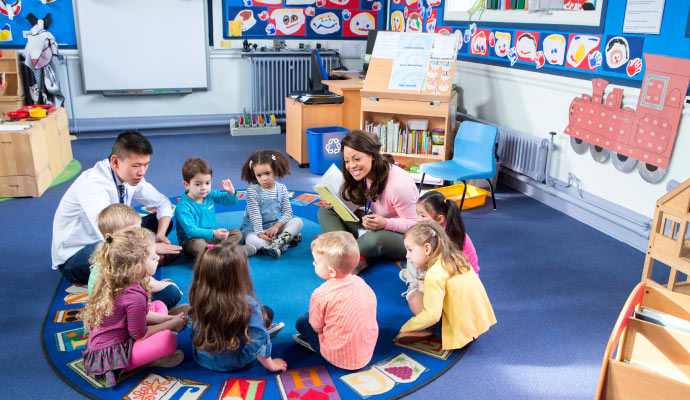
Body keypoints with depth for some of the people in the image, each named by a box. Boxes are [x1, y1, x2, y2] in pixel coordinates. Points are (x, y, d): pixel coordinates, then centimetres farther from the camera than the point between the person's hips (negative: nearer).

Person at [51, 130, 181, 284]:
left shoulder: (132, 176, -7)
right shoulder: (93, 184, -30)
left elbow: (163, 203, 4)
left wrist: (160, 235, -14)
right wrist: (153, 247, -28)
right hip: (73, 259, -8)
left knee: (162, 219, -2)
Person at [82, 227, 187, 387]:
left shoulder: (112, 283, 1)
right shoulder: (135, 296, -29)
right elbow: (139, 334, -17)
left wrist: (169, 319, 7)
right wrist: (171, 324, -4)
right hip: (110, 358, -10)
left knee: (160, 306, 17)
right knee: (169, 338, -30)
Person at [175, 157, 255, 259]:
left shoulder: (210, 195, 1)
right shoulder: (183, 206, -21)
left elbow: (231, 201, 13)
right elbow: (191, 230, -29)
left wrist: (231, 192, -11)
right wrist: (213, 233, -43)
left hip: (211, 236, 7)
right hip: (191, 241, -7)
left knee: (237, 233, -4)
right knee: (198, 245, -40)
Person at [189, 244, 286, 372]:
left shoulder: (199, 298, -19)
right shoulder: (248, 305, -31)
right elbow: (258, 342, -24)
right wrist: (270, 365, -6)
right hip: (234, 364, -4)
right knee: (267, 311, 12)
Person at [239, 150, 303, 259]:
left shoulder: (281, 189, -1)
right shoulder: (252, 190, -12)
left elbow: (287, 212, -1)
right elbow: (255, 215, -16)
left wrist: (276, 226, -17)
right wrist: (260, 233, -25)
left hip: (274, 226, 4)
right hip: (254, 228, -4)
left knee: (298, 221, -16)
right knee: (251, 240, -37)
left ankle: (276, 243, -31)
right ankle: (287, 239, -29)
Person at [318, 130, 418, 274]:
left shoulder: (398, 183, -27)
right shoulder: (361, 176, -4)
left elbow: (415, 224, -21)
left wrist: (385, 224, -38)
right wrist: (334, 203, -11)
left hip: (403, 237, -8)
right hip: (373, 226, 8)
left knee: (374, 239, -43)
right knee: (326, 211, -6)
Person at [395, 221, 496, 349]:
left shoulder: (434, 274, -21)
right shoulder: (455, 258, 4)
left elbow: (432, 316, -24)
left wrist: (405, 328, -10)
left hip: (461, 332, -8)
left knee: (414, 298, -12)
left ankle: (427, 332, 4)